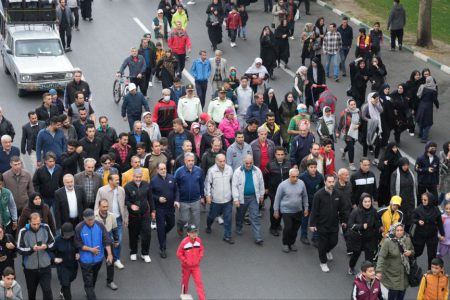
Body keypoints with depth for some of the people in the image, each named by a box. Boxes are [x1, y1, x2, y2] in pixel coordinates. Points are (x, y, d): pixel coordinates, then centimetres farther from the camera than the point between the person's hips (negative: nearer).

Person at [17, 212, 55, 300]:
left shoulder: (45, 228, -7)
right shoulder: (23, 231, -14)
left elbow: (52, 242, 5)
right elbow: (20, 249, -11)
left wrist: (46, 246, -17)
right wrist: (32, 249, -26)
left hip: (45, 266, 0)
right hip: (30, 267, 0)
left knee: (47, 290, -4)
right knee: (31, 292, 18)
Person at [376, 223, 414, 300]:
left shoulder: (407, 239, 0)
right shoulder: (388, 241, -16)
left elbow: (413, 251, 16)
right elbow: (381, 257, -20)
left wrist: (410, 252, -9)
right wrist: (379, 271, -29)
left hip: (404, 273, 5)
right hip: (392, 273, -4)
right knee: (393, 293, -5)